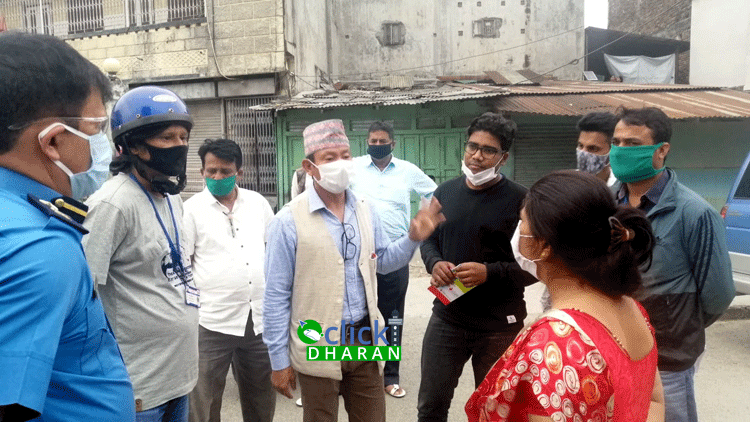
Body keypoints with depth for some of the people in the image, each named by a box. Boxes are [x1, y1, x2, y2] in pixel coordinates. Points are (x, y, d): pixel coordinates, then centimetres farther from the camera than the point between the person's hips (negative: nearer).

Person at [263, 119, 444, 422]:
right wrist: (279, 360, -7)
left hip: (365, 338, 5)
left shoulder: (365, 211, 3)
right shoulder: (289, 221, -13)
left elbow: (382, 261, 15)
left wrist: (413, 238, -3)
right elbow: (276, 296, -9)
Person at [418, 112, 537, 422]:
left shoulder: (520, 200, -11)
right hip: (447, 318, 4)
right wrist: (434, 263, -7)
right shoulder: (444, 192, 5)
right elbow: (429, 239, 14)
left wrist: (489, 273, -23)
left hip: (500, 326, -3)